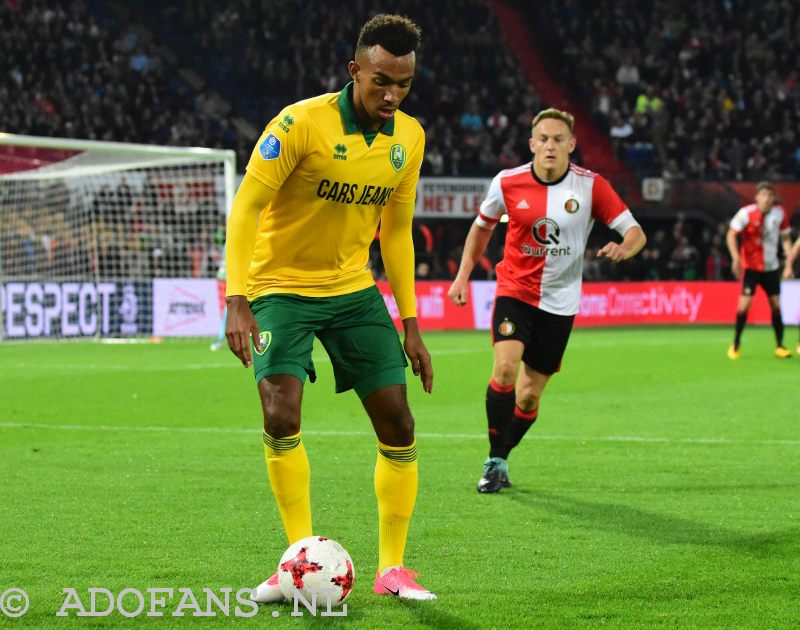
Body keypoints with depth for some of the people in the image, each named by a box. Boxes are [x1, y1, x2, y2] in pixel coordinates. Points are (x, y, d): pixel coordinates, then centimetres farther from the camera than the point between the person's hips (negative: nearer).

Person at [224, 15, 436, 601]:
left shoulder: (409, 138, 0)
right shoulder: (301, 124, -19)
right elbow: (245, 207, -18)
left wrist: (410, 326, 10)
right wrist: (237, 303, -26)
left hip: (354, 289, 5)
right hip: (280, 287, -5)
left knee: (398, 424, -2)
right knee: (282, 418, -21)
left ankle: (392, 567, 10)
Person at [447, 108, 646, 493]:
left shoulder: (591, 186, -9)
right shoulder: (507, 183, -6)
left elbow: (635, 232, -9)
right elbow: (482, 226, 12)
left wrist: (623, 248, -32)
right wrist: (463, 276, 7)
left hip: (559, 301, 1)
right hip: (515, 291, -1)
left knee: (529, 396, 3)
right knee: (505, 366, -24)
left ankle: (501, 460, 27)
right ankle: (495, 462, -12)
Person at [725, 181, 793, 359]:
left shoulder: (780, 214, -2)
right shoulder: (746, 213, -15)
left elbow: (785, 238, 9)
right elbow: (731, 234, -16)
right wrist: (736, 258, -28)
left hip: (771, 267, 4)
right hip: (751, 266, -4)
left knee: (776, 304, 3)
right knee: (745, 303, -12)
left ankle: (779, 346, 13)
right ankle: (735, 344, 3)